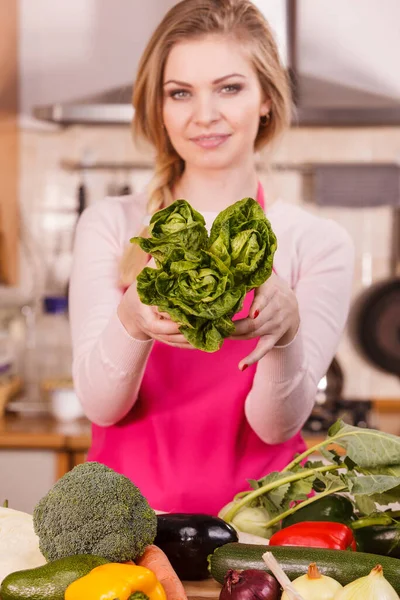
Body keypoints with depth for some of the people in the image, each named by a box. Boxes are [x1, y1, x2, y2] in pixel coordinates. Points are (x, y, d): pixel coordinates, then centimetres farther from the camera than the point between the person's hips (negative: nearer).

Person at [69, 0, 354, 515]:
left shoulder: (317, 242, 2)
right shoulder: (111, 225, 4)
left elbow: (278, 425, -5)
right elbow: (100, 405, -4)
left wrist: (286, 327, -24)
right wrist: (133, 320, -23)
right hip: (129, 513, 0)